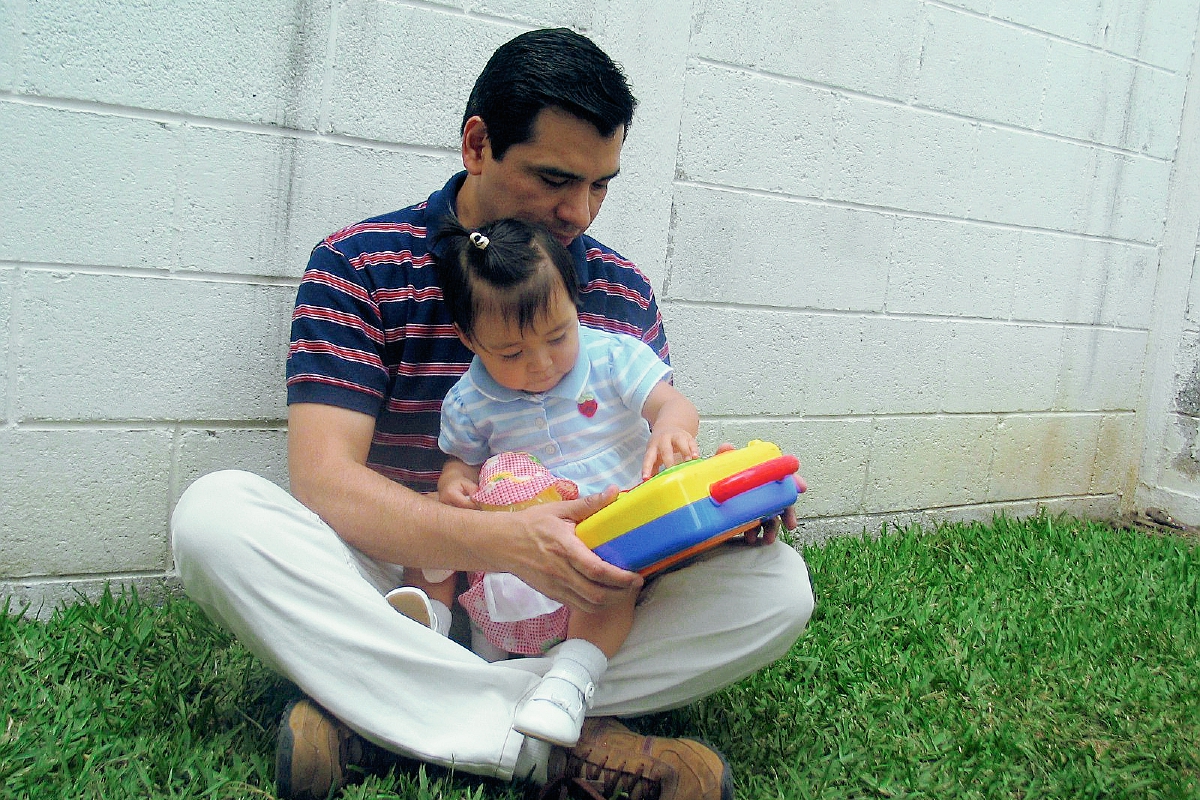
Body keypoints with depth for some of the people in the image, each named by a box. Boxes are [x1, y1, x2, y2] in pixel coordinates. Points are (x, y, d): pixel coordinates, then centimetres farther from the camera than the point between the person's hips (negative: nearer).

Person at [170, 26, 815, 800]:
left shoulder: (624, 292, 4)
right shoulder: (358, 265, -7)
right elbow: (323, 478, -18)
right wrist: (507, 541, -34)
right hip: (399, 588, -2)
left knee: (779, 585, -19)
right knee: (215, 511, -28)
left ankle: (383, 717, -26)